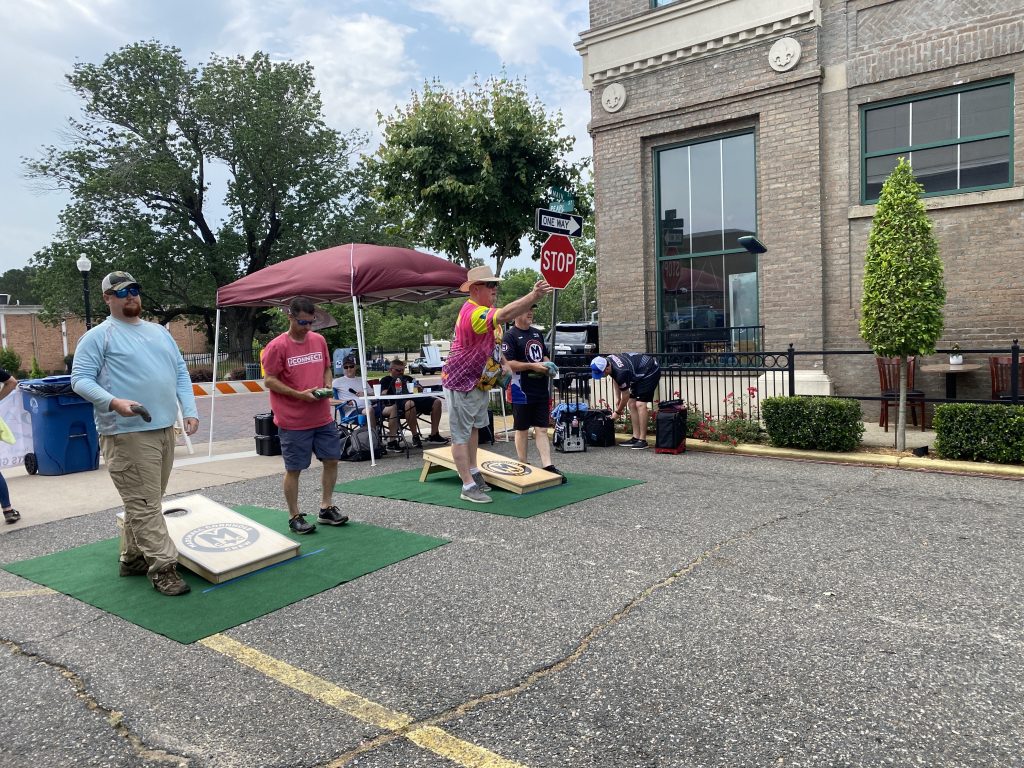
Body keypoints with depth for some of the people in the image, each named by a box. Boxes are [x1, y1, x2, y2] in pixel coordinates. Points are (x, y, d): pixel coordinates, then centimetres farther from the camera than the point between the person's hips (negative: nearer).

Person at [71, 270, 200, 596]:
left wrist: (190, 410, 6)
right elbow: (80, 379, -6)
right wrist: (113, 402, -22)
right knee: (144, 504, -6)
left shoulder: (160, 332, 18)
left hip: (164, 430, 7)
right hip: (128, 434, -7)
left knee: (145, 501, 14)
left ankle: (133, 558, 26)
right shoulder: (98, 336, -1)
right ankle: (163, 568, -3)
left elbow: (181, 373, 17)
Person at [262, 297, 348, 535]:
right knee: (294, 469, 4)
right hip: (293, 421, -6)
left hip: (323, 417, 6)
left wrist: (327, 385, -3)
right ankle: (294, 517, 17)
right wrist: (299, 395, -19)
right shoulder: (277, 346, -11)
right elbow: (269, 380, -10)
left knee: (331, 460, 11)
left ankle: (326, 508, 26)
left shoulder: (319, 340, 7)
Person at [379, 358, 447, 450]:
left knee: (436, 402, -17)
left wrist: (419, 388, 7)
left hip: (415, 398, 6)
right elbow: (383, 394, 4)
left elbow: (420, 389, 30)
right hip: (398, 401, -6)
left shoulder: (407, 378, 35)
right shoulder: (386, 380, 21)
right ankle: (415, 437, -31)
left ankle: (433, 435, -13)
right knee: (410, 403, -42)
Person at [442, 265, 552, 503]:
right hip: (461, 383, -11)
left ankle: (471, 470, 37)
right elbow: (504, 314, -46)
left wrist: (500, 366, 11)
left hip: (480, 383, 11)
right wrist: (535, 295, -56)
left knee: (474, 427, 21)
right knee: (461, 434, -3)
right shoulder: (473, 312, -27)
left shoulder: (483, 310, 7)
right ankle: (469, 486, 0)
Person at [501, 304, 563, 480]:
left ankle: (547, 466, 3)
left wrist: (549, 365, 4)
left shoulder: (537, 333, 15)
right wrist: (533, 366, -19)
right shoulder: (510, 336, -9)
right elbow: (507, 364, -17)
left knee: (542, 429, 4)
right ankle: (523, 466, 16)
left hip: (541, 390, 7)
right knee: (522, 429, 5)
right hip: (522, 391, -6)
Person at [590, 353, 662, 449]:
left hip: (651, 372, -10)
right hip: (640, 373, 10)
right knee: (632, 404, 3)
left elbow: (626, 396, -18)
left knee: (640, 404, -19)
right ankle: (636, 438, 4)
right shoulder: (607, 361, -9)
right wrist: (619, 400, 16)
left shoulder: (621, 372, -34)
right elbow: (616, 381, 12)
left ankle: (643, 440, -17)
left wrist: (617, 412, -3)